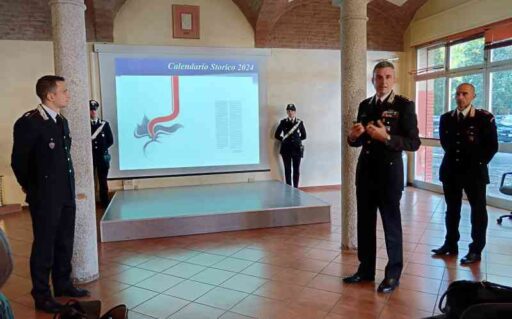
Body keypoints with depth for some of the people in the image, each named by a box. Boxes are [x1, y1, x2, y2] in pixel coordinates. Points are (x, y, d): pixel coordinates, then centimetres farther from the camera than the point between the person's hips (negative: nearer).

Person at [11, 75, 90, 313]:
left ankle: (63, 285, 32)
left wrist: (69, 188, 15)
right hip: (45, 197, -7)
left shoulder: (61, 121, 9)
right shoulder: (28, 122, -15)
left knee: (64, 243, 16)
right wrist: (33, 189, 2)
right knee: (44, 245, 5)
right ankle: (41, 295, 20)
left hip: (66, 195, 7)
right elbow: (18, 162, -9)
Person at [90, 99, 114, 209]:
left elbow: (110, 141, 6)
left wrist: (103, 148, -2)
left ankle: (105, 203, 15)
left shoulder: (105, 124, 7)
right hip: (90, 157, -2)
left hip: (103, 156, 2)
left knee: (103, 181, 8)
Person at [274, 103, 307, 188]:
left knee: (296, 170, 4)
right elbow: (277, 135, 7)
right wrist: (284, 140, 2)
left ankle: (295, 188, 12)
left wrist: (296, 139, 3)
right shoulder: (283, 122, 3)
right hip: (286, 149, 0)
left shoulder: (300, 122, 3)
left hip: (297, 148, 0)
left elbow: (304, 136, 9)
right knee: (287, 170, 3)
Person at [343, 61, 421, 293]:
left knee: (391, 224, 6)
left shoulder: (404, 105, -7)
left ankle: (393, 274, 20)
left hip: (389, 173, -5)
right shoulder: (364, 105, 9)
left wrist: (386, 137, -26)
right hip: (365, 172, 6)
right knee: (364, 223, 12)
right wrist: (353, 136, -9)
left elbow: (414, 142, -13)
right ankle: (366, 269, 26)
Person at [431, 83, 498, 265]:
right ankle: (450, 245, 24)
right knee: (452, 209, 12)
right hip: (451, 171, 5)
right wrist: (453, 158, 12)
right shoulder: (446, 118, 6)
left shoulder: (485, 118, -8)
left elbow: (492, 146, -6)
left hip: (474, 172, -4)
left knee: (478, 211, 6)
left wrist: (479, 163, -7)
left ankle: (476, 250, 15)